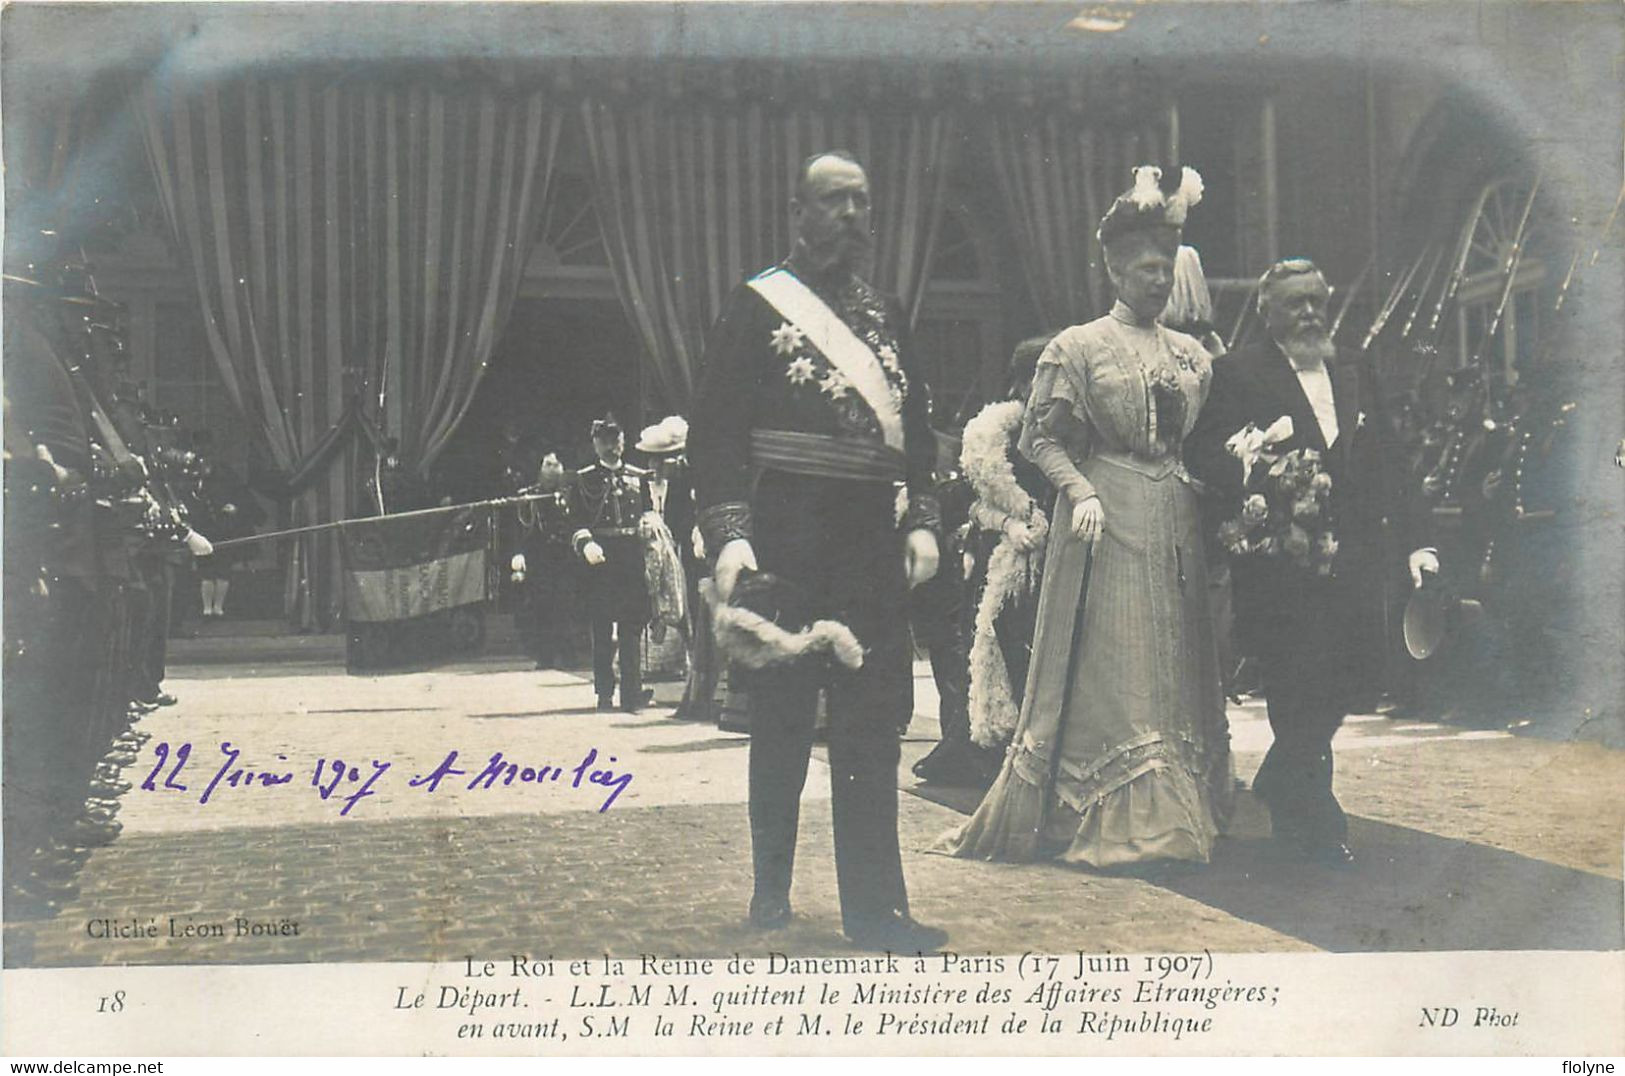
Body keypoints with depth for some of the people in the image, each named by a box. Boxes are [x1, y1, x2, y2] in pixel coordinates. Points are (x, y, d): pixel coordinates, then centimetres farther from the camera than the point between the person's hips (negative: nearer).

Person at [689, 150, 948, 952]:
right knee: (781, 722, 6)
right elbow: (716, 431, -6)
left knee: (873, 728, 3)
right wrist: (729, 534, -16)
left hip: (872, 548, 4)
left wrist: (921, 521, 4)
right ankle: (771, 894, 19)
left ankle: (874, 905, 8)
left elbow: (917, 428, 17)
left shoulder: (885, 316, 15)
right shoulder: (756, 308, 0)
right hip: (785, 547, -4)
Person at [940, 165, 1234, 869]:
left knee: (1174, 665, 7)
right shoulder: (1077, 347, -1)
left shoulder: (1193, 355, 14)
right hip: (1106, 520, -5)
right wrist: (1082, 491, -17)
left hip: (1175, 521, 5)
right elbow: (1040, 437, -5)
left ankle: (1172, 816, 15)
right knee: (1106, 666, -4)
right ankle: (1108, 825, 3)